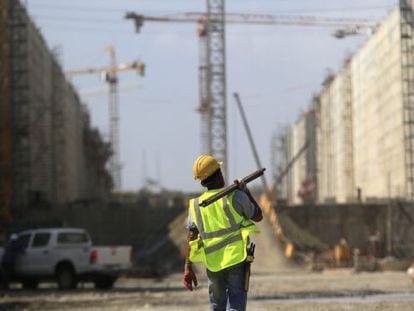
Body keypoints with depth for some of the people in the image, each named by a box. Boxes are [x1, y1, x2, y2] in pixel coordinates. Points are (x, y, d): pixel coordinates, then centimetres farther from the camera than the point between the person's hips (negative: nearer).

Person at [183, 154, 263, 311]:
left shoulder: (196, 204, 6)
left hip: (213, 264, 4)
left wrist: (188, 268, 0)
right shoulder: (235, 196, -3)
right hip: (236, 259, -4)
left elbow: (191, 238, 1)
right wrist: (246, 191, 18)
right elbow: (258, 216, 11)